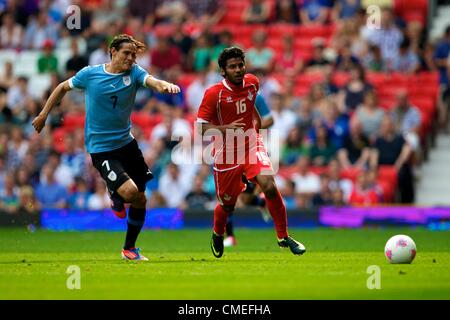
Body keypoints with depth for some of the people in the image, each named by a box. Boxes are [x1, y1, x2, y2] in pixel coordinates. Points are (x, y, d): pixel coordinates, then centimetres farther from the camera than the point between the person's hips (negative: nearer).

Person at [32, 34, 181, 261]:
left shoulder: (134, 73, -5)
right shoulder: (89, 74, -8)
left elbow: (151, 81, -27)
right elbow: (63, 87, 9)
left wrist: (165, 85, -49)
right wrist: (44, 114, 13)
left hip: (126, 142, 4)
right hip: (101, 149, -4)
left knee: (140, 200, 8)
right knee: (130, 191, -23)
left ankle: (129, 249, 27)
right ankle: (115, 195, 15)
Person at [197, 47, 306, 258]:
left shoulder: (252, 83, -3)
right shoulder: (213, 94, -17)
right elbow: (201, 127, -16)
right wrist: (226, 128, -31)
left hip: (252, 145, 2)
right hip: (226, 153, -2)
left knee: (269, 186, -22)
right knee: (228, 205, 9)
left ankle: (283, 237, -9)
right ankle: (218, 234, 44)